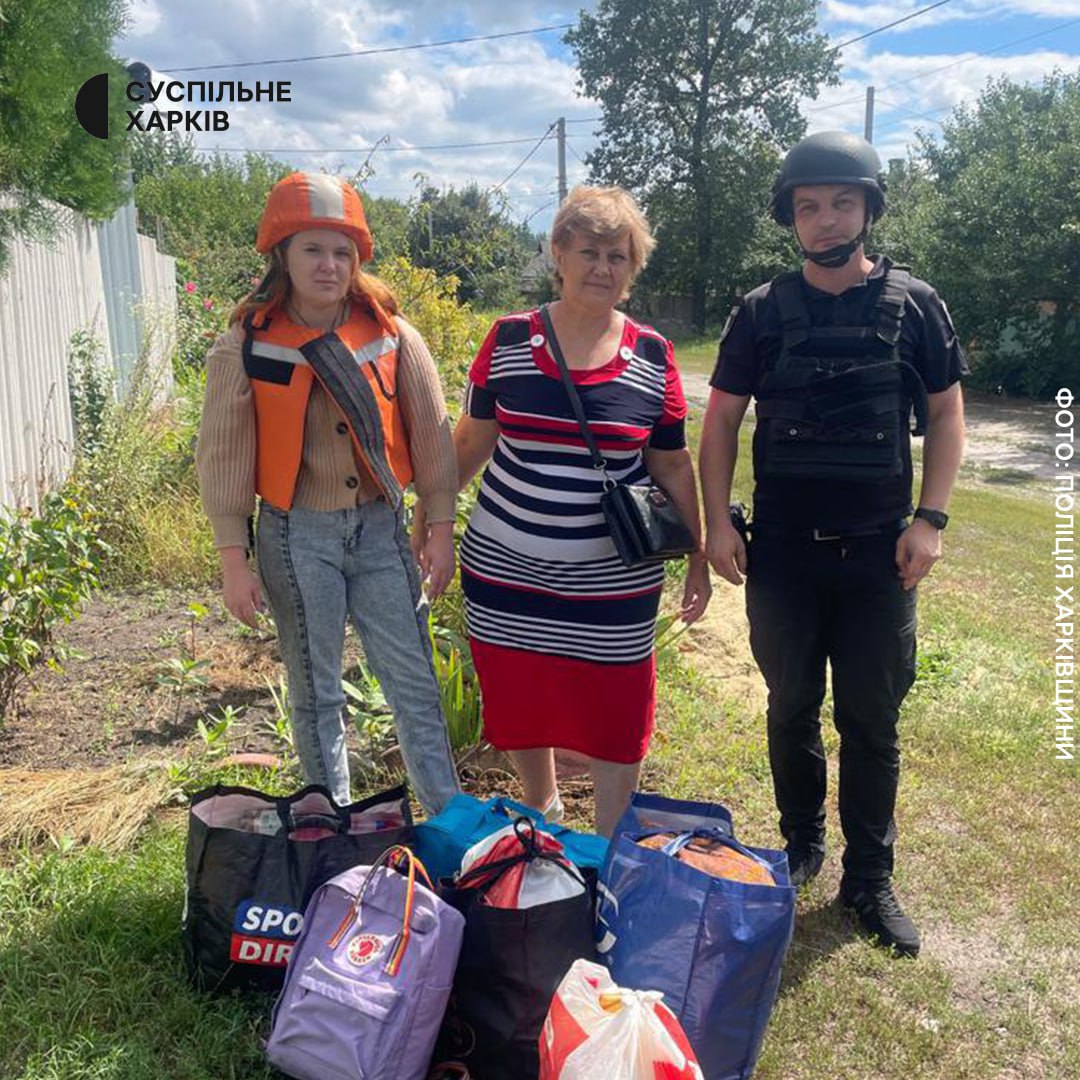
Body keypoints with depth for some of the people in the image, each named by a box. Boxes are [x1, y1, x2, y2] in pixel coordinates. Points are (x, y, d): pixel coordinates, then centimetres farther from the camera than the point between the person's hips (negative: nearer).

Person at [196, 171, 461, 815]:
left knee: (415, 682, 6)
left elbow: (430, 433, 2)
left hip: (379, 527, 1)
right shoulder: (248, 346, -6)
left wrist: (441, 528, 1)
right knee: (316, 691, 12)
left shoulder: (391, 335, -3)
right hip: (296, 537, -1)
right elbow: (224, 456, -3)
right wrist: (235, 561, -4)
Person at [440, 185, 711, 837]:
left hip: (613, 582, -1)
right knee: (517, 704, 13)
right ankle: (541, 806, 43)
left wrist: (698, 557, 6)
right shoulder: (509, 340, -1)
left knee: (614, 718, 6)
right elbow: (473, 440, 8)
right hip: (506, 569, 1)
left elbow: (672, 466, 6)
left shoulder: (652, 356, -1)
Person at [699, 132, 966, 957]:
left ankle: (870, 879, 23)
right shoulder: (763, 312, 2)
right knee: (792, 710, 12)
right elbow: (722, 419, 4)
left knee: (871, 721, 7)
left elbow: (946, 414, 4)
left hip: (877, 552, -1)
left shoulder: (913, 304, 1)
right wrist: (717, 521, -5)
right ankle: (803, 846, 33)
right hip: (782, 551, 1)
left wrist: (930, 519, -6)